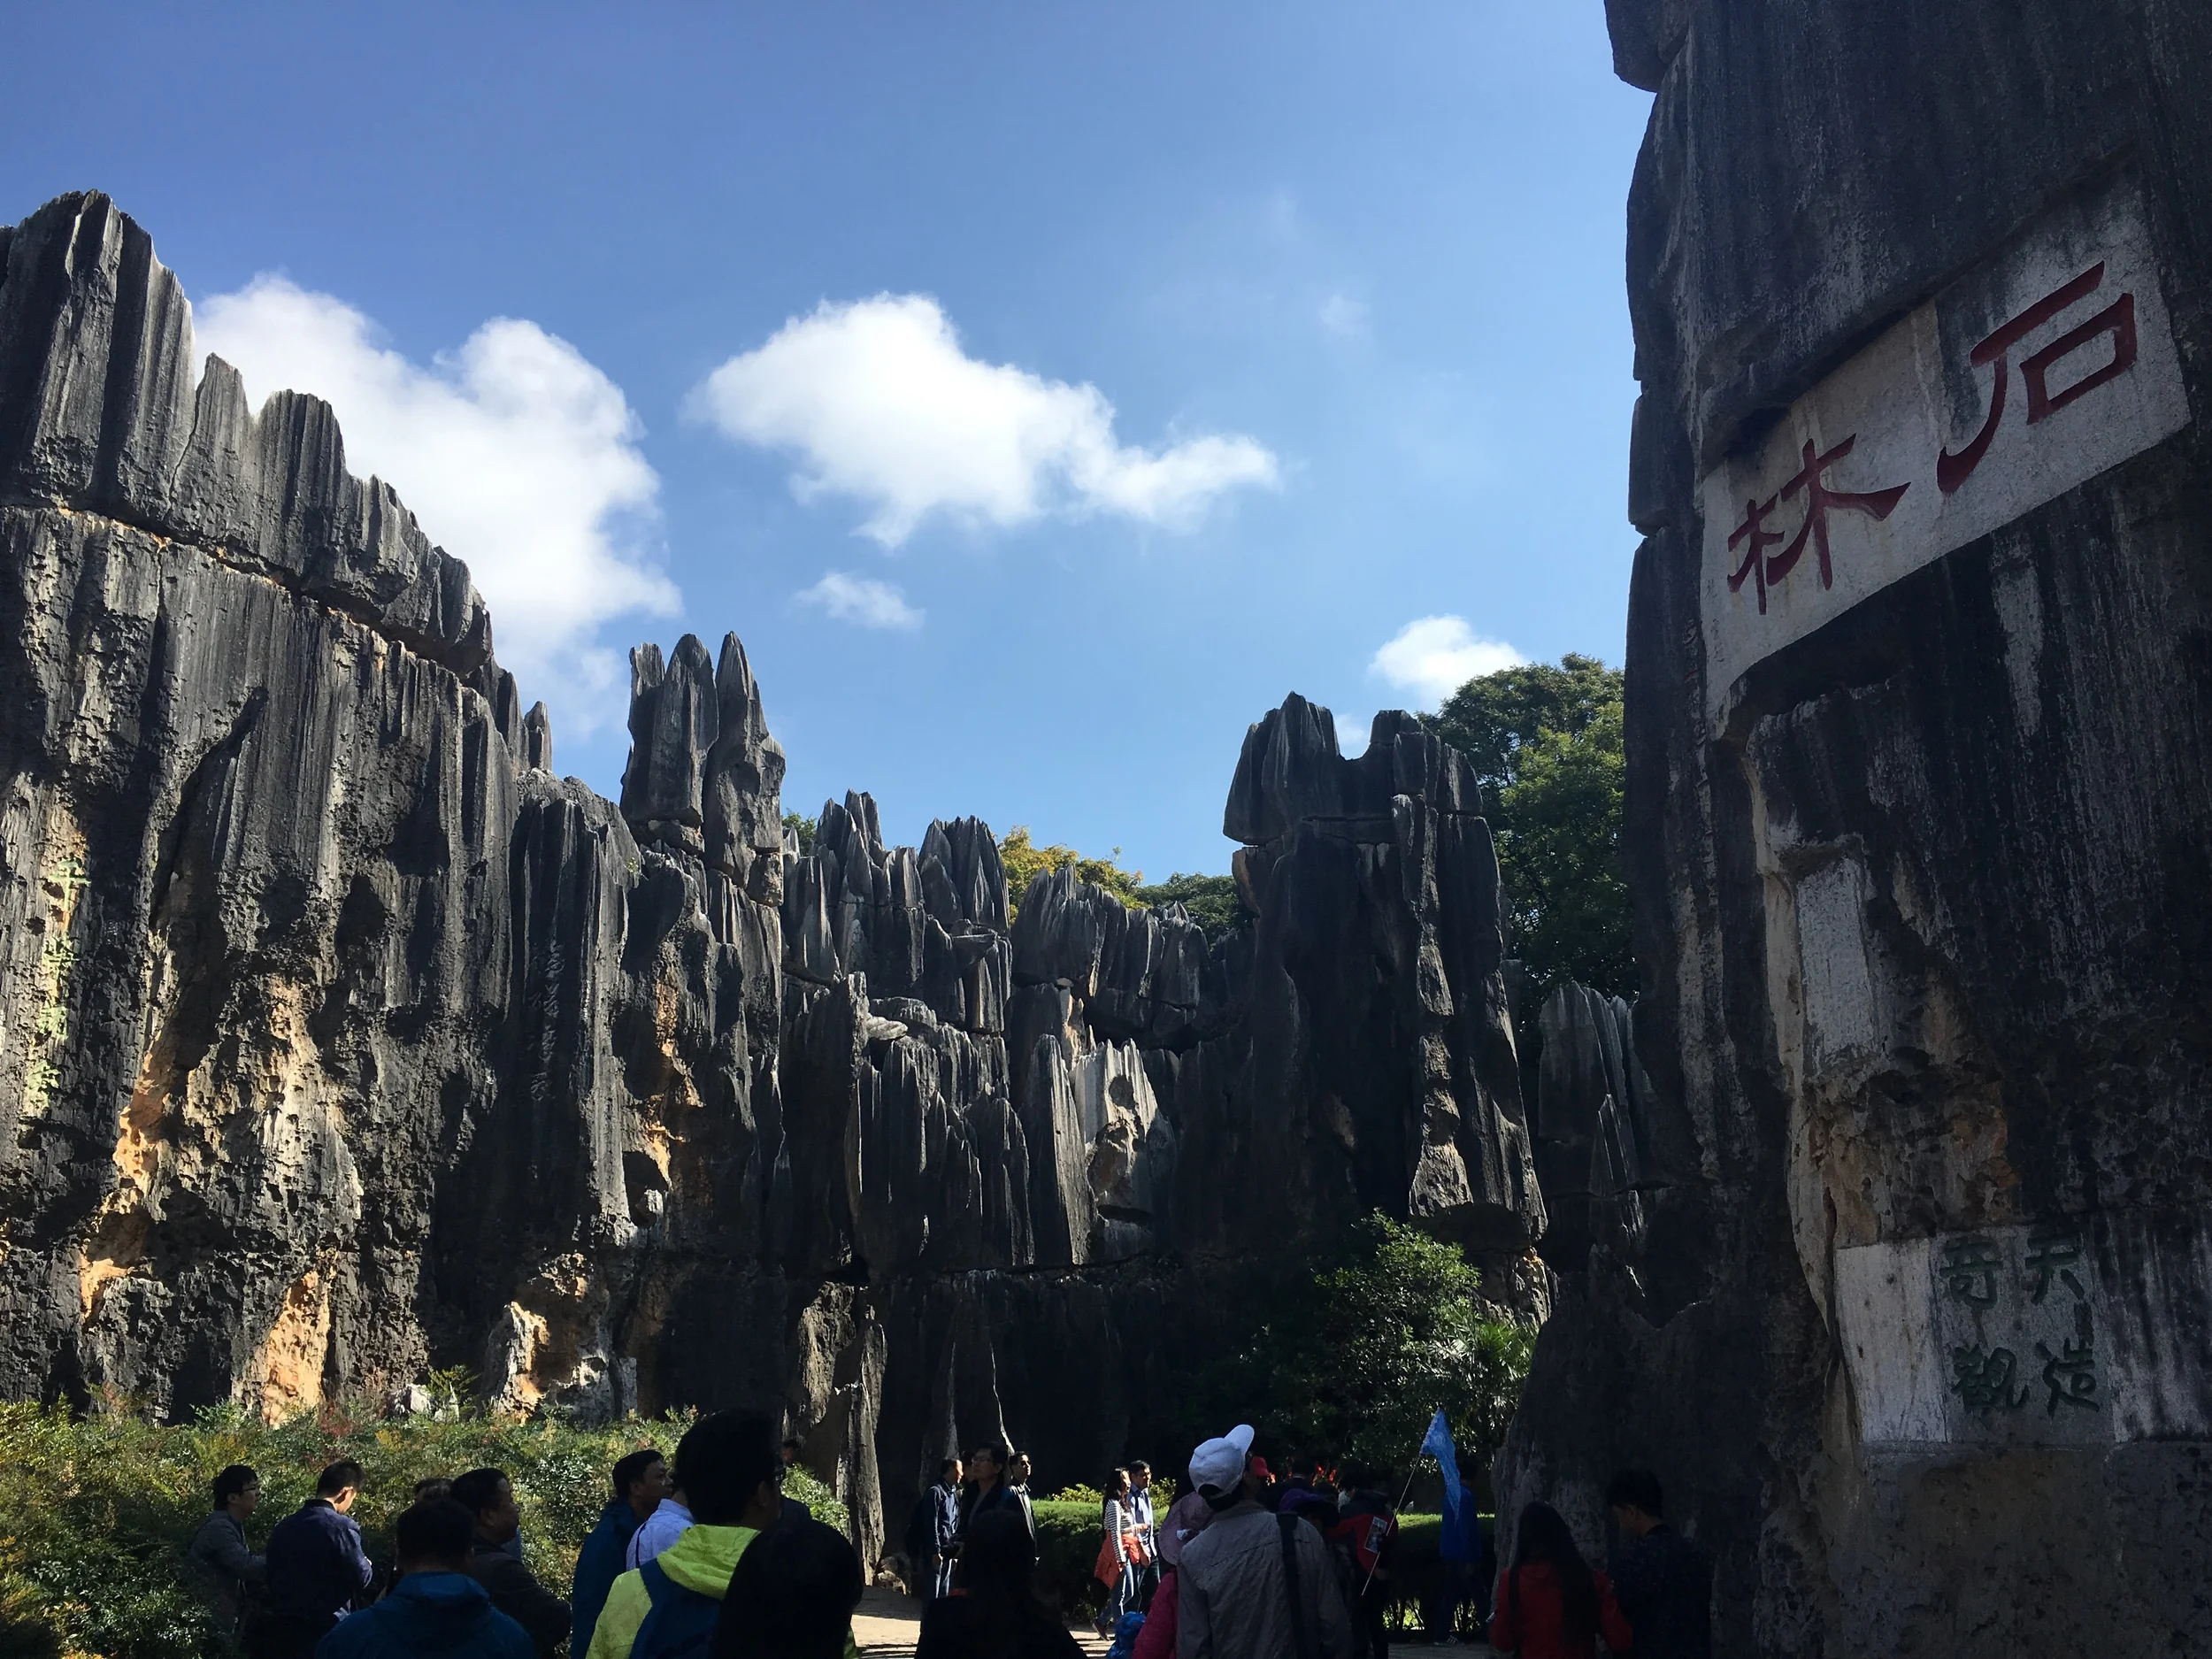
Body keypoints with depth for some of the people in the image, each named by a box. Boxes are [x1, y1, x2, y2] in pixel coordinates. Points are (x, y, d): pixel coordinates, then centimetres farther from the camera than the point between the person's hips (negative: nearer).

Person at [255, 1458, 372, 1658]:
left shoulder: (283, 1526, 8)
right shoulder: (341, 1526, -14)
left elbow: (272, 1577, 17)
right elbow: (362, 1579, -9)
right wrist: (367, 1564, 12)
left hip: (283, 1630, 7)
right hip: (326, 1631, -7)